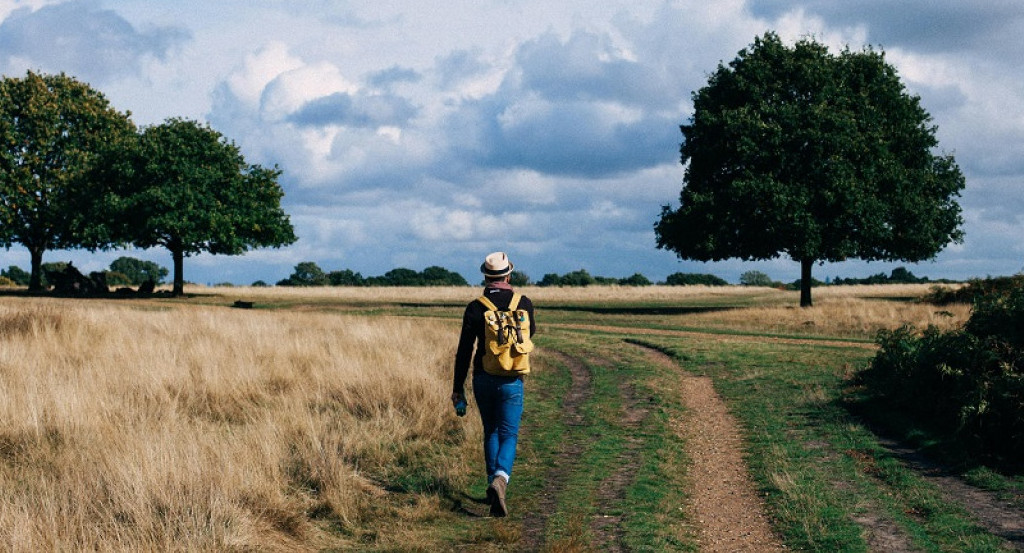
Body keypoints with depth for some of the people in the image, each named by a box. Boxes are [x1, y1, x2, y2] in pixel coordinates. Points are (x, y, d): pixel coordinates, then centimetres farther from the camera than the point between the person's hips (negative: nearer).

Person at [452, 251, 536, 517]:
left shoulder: (475, 308, -6)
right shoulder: (523, 303, -4)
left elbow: (464, 351, -5)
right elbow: (531, 332, 18)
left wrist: (458, 388, 2)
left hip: (483, 379, 1)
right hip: (511, 381, -1)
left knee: (491, 433, 19)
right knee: (508, 435, 2)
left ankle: (493, 484, 21)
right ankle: (500, 479, -24)